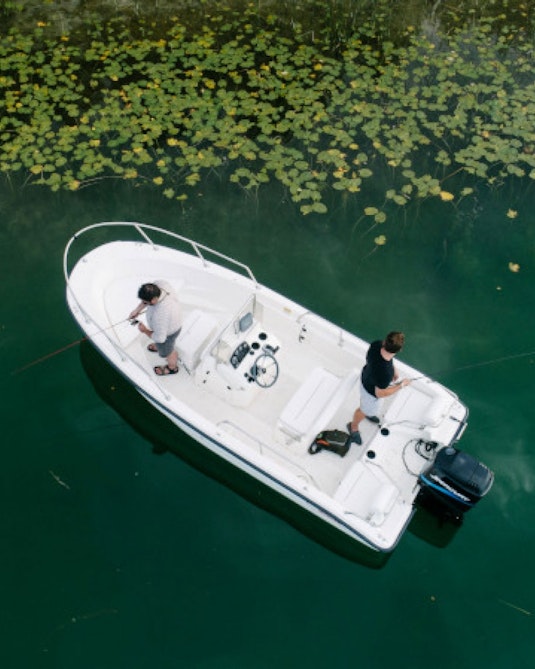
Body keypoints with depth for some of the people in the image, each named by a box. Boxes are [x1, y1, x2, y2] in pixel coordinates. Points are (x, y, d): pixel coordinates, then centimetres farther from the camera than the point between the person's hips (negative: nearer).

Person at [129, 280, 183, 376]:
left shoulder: (159, 315, -48)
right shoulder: (159, 284, -29)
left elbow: (159, 337, -31)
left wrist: (145, 331, -14)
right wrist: (137, 310, -5)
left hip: (168, 331, -6)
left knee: (166, 350, 27)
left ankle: (172, 368, 58)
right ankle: (160, 346, 73)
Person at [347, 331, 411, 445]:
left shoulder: (376, 344, -31)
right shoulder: (385, 374, -48)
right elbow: (380, 393, -29)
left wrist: (393, 368, 2)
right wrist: (401, 385, -18)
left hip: (367, 375, 6)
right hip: (372, 391, -6)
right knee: (366, 410, 28)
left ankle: (368, 413, 72)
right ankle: (353, 427, 59)